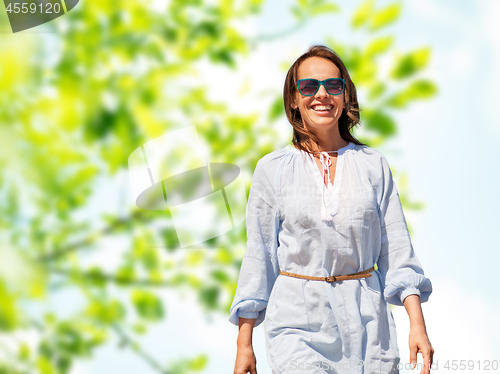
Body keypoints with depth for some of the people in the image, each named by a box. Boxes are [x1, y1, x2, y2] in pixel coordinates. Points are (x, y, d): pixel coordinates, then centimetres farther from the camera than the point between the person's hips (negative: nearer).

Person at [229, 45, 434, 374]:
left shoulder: (374, 165, 5)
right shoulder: (272, 169, 3)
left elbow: (397, 249, 5)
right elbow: (259, 255, 4)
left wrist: (417, 323, -5)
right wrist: (244, 344, 3)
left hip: (367, 321, 2)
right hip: (298, 324, -2)